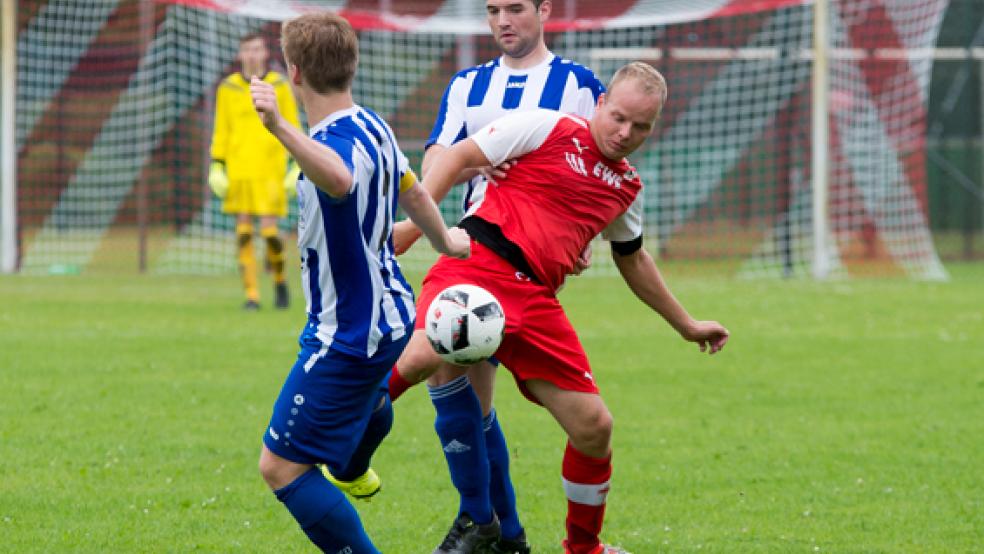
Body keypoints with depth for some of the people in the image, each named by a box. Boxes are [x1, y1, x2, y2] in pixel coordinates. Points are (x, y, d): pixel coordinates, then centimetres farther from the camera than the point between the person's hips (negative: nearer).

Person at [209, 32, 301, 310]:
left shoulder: (279, 86, 2)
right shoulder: (228, 89, 6)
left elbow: (292, 128, 4)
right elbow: (221, 131, 9)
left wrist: (296, 167, -3)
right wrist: (217, 167, 2)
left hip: (270, 171, -2)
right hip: (238, 171, 2)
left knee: (269, 230, -9)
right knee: (243, 232, -2)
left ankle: (279, 279, 17)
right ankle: (251, 294, 2)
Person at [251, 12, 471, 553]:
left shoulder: (334, 140, -28)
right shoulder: (373, 127, 2)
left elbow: (339, 180, -55)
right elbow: (411, 189, 21)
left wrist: (281, 128, -70)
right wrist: (444, 240, 41)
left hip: (346, 336, -11)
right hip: (390, 316, 11)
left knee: (281, 467, -10)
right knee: (364, 402, 43)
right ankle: (352, 471, 75)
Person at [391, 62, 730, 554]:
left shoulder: (627, 188, 21)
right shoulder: (546, 129, 2)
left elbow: (632, 259, 37)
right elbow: (459, 156, 1)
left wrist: (686, 324, 42)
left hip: (535, 301, 6)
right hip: (478, 263, -6)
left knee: (594, 427, 2)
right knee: (424, 355, -37)